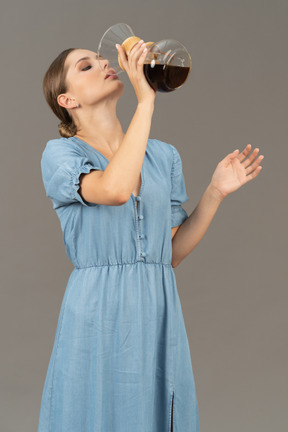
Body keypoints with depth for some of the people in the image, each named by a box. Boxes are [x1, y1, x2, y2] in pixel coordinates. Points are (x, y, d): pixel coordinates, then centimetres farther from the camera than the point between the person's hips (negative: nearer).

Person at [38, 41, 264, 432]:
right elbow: (114, 190, -25)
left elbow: (172, 252, 11)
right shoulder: (60, 153, -3)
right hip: (98, 315, -4)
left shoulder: (164, 155, 11)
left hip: (159, 313, 4)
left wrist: (216, 192, 2)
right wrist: (145, 99, -20)